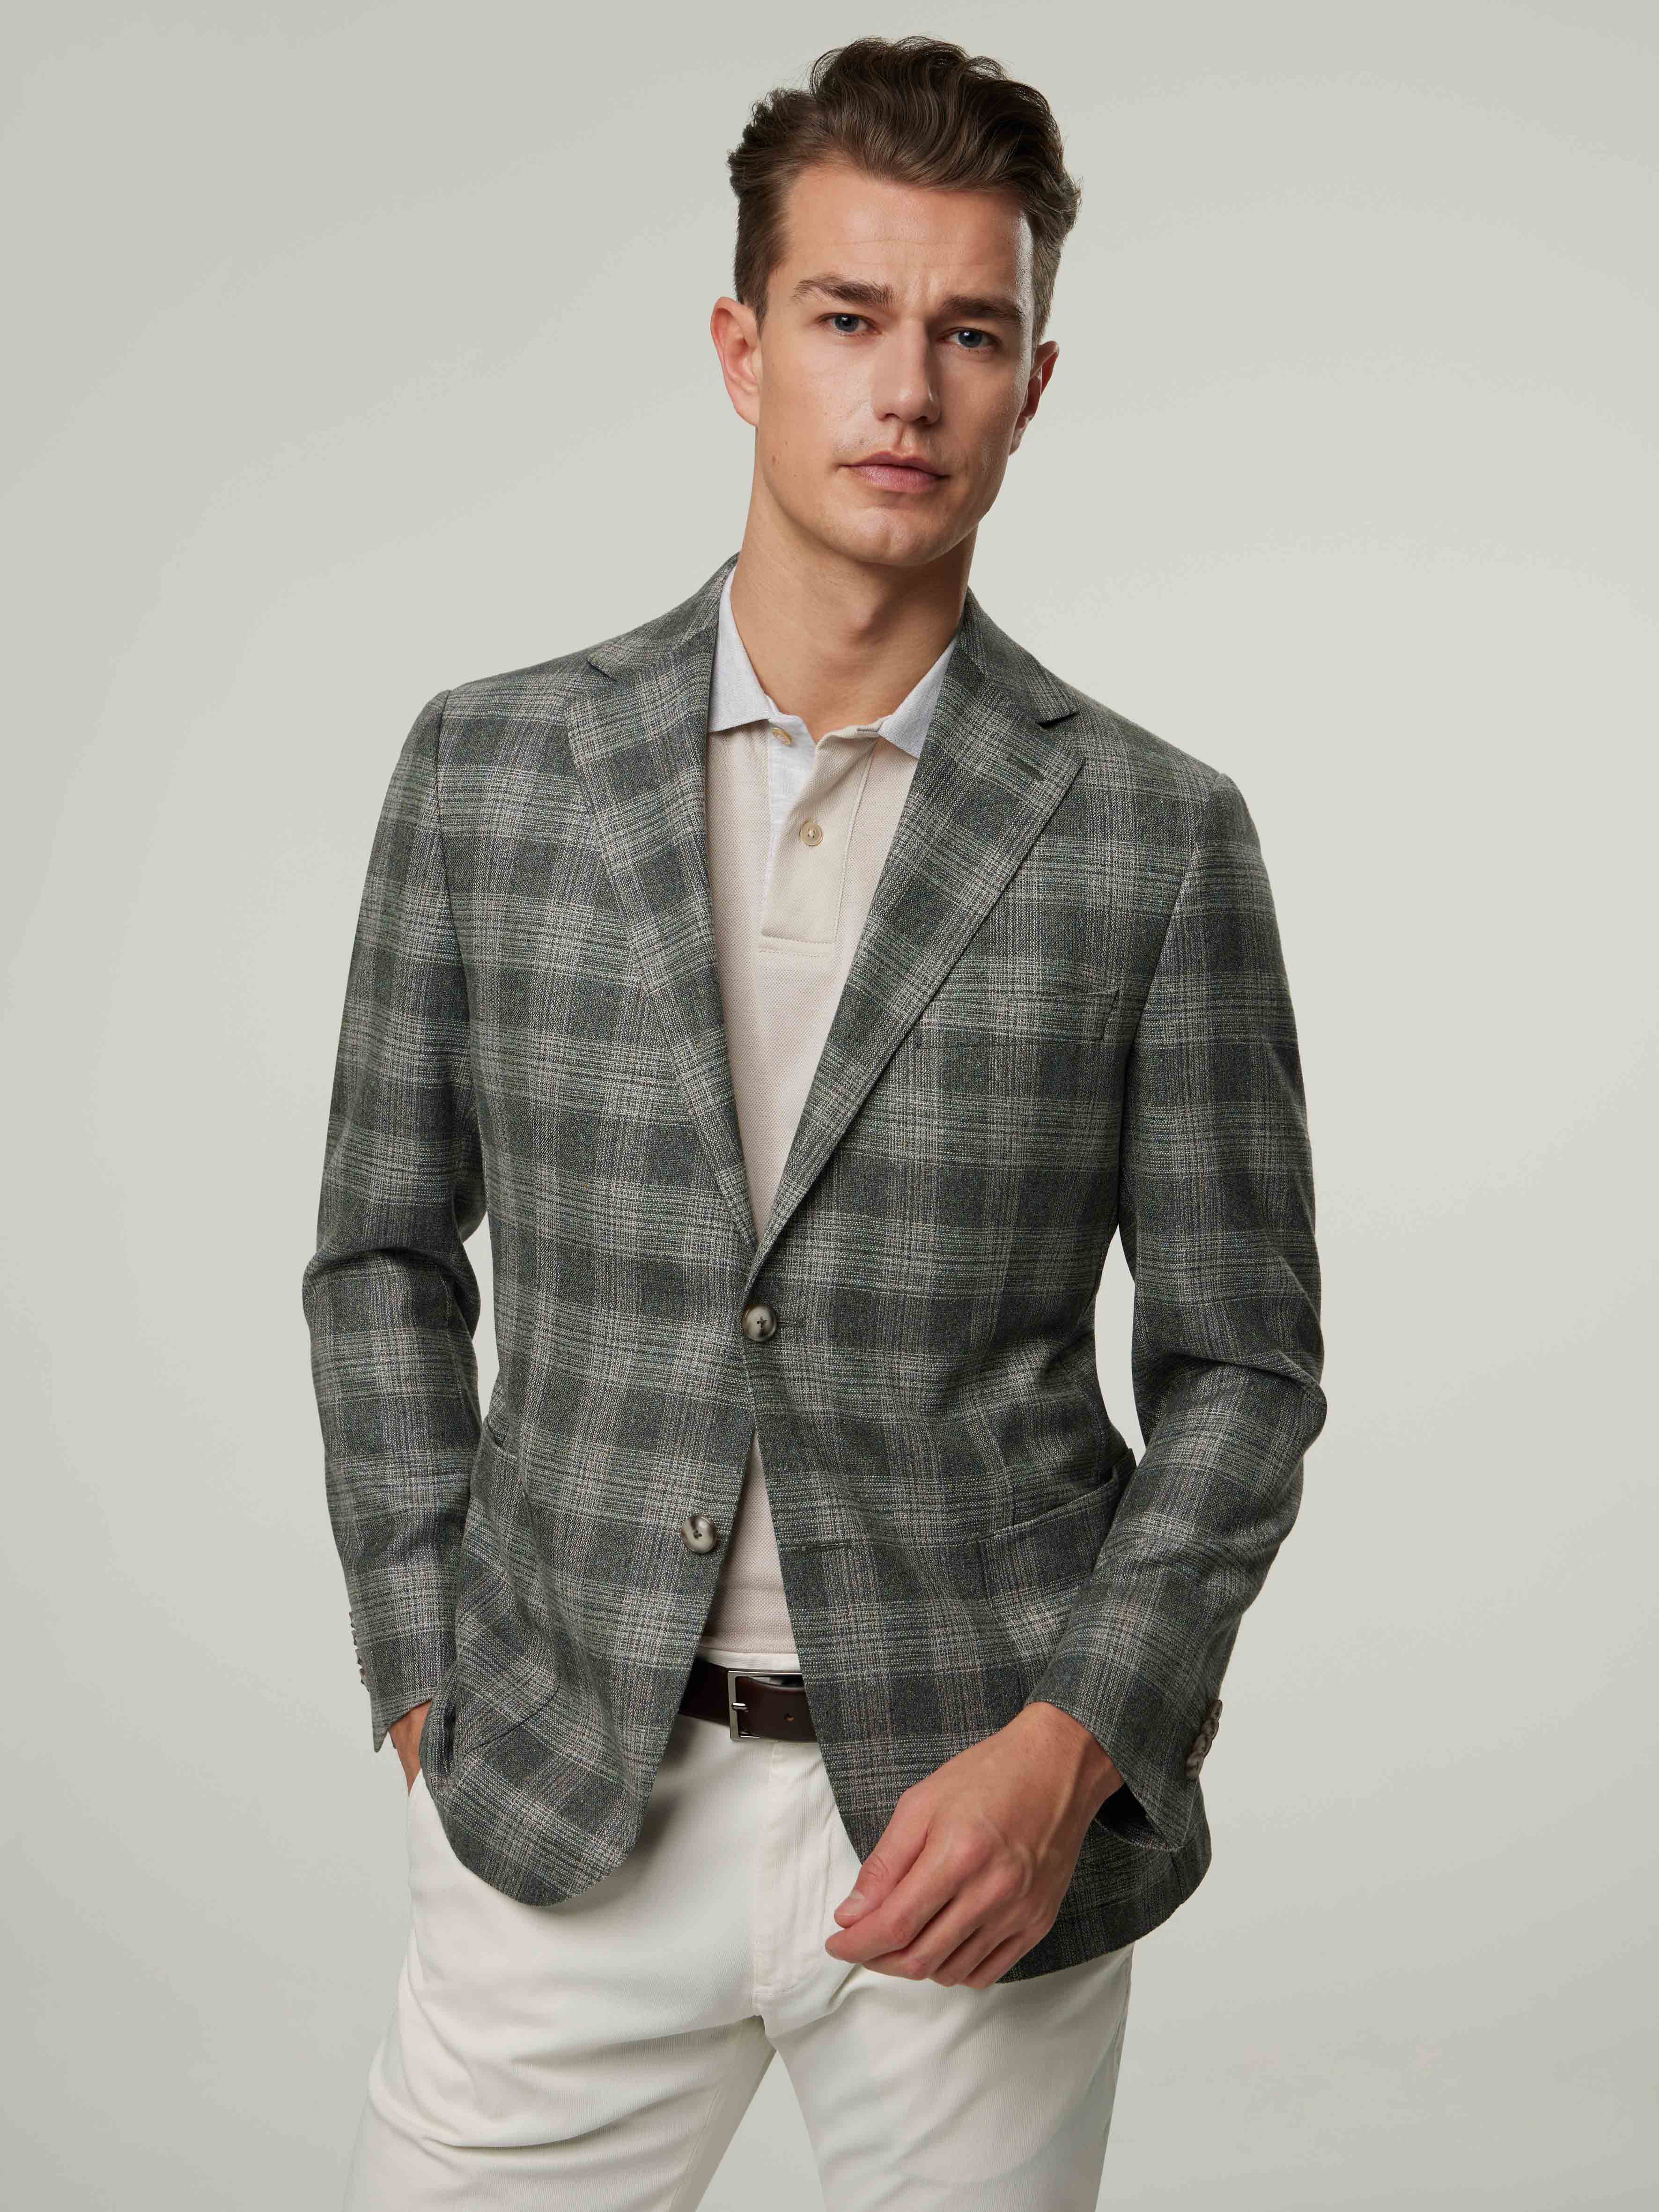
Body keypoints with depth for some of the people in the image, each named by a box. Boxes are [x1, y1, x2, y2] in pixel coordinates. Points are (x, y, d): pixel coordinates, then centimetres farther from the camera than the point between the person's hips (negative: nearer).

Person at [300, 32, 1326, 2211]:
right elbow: (384, 1256, 8)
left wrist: (1071, 1746, -11)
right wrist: (427, 1686, 3)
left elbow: (1239, 1363, 0)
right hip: (568, 1805, 1)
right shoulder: (490, 766, 1)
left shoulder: (1157, 837, -4)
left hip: (982, 1808, -1)